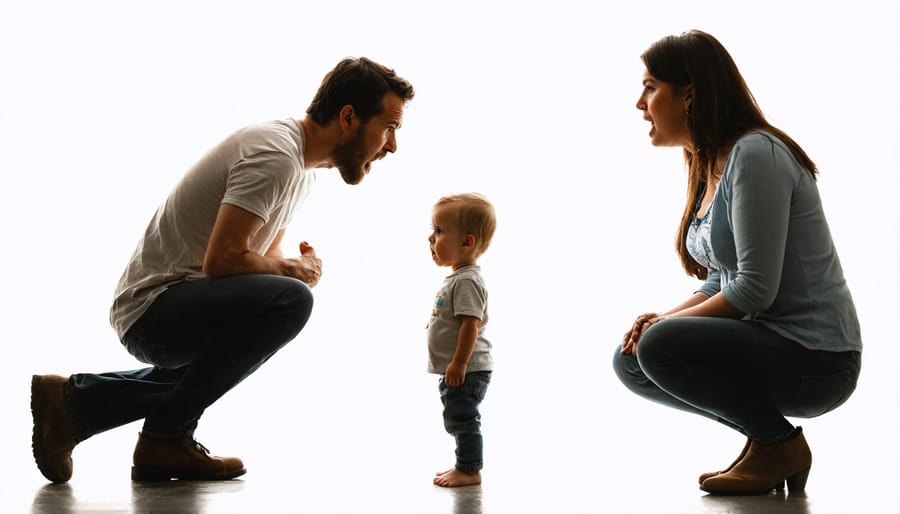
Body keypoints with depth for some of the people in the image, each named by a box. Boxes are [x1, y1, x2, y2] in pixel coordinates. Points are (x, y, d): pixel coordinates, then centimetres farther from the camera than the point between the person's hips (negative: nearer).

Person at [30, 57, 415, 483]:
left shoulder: (301, 160, 12)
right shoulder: (275, 156, -21)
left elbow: (263, 252, 20)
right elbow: (223, 259, -27)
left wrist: (301, 267, -2)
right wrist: (293, 270, -9)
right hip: (155, 307, -10)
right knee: (290, 300, -30)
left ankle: (72, 401, 23)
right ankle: (166, 438, -16)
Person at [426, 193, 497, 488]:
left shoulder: (466, 282, -19)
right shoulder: (458, 278, 14)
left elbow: (471, 324, -25)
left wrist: (459, 364, -26)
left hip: (466, 370, -11)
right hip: (456, 370, 11)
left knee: (461, 419, -3)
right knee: (459, 421, 17)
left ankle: (470, 470, 6)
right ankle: (465, 467, 26)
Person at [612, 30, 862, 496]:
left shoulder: (754, 155, -19)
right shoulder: (708, 167, 10)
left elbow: (755, 288, -24)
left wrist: (668, 323, -13)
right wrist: (661, 319, -3)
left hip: (816, 357, -9)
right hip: (767, 339, 9)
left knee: (658, 348, -26)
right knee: (630, 360, 8)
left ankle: (780, 445, -5)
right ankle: (768, 432, 10)